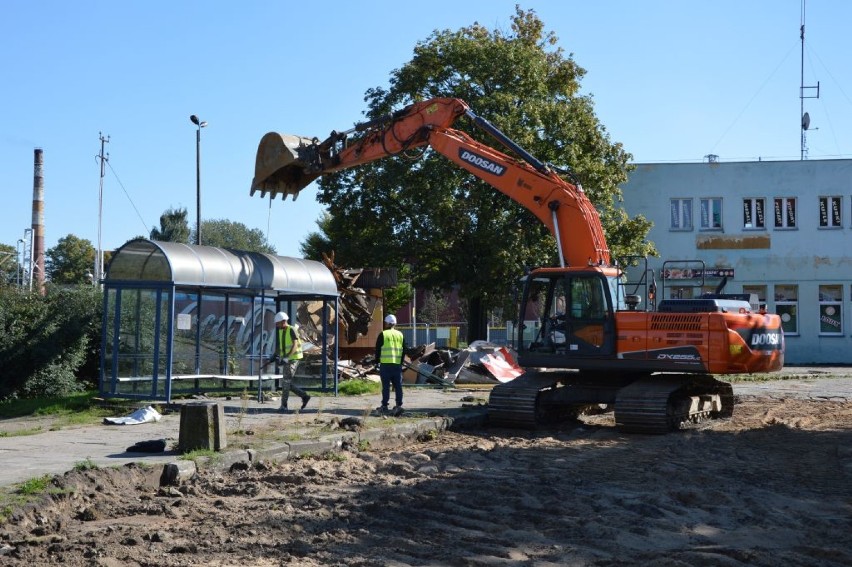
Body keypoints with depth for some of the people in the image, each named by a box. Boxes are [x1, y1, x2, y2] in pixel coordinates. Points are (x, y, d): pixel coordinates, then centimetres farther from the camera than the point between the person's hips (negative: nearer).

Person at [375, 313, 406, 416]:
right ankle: (399, 405, -1)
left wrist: (377, 360, 12)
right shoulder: (400, 335, 10)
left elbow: (377, 350, -1)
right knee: (398, 386, 5)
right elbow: (404, 351, 13)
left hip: (385, 364, -3)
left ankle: (384, 406, 6)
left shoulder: (383, 335, -4)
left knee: (386, 386, 2)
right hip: (397, 364, 3)